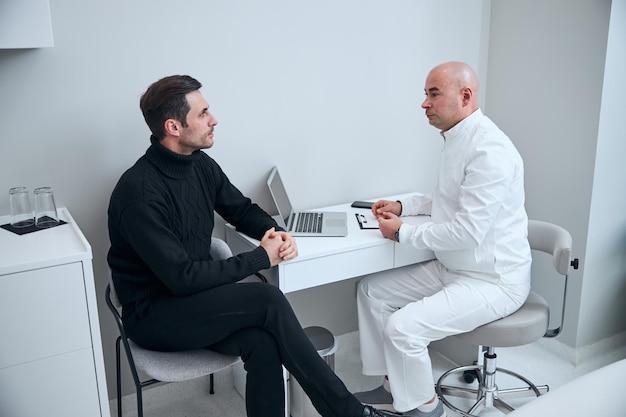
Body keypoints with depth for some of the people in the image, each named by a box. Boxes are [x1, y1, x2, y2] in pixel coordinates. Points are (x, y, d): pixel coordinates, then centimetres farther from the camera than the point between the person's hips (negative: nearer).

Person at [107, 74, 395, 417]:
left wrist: (277, 233, -8)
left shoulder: (201, 165, 1)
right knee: (267, 301, -26)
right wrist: (260, 258, -19)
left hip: (196, 299, 6)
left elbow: (243, 211, 15)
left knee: (262, 342, -25)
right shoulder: (140, 192, -22)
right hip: (152, 315, -6)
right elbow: (182, 277, -25)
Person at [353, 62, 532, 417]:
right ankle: (394, 386, 19)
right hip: (451, 268, 10)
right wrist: (403, 205, 8)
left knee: (404, 326, -23)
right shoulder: (456, 139, 7)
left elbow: (468, 232, -28)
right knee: (372, 290, 7)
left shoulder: (488, 149, -24)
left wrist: (403, 232, -16)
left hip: (493, 280, -10)